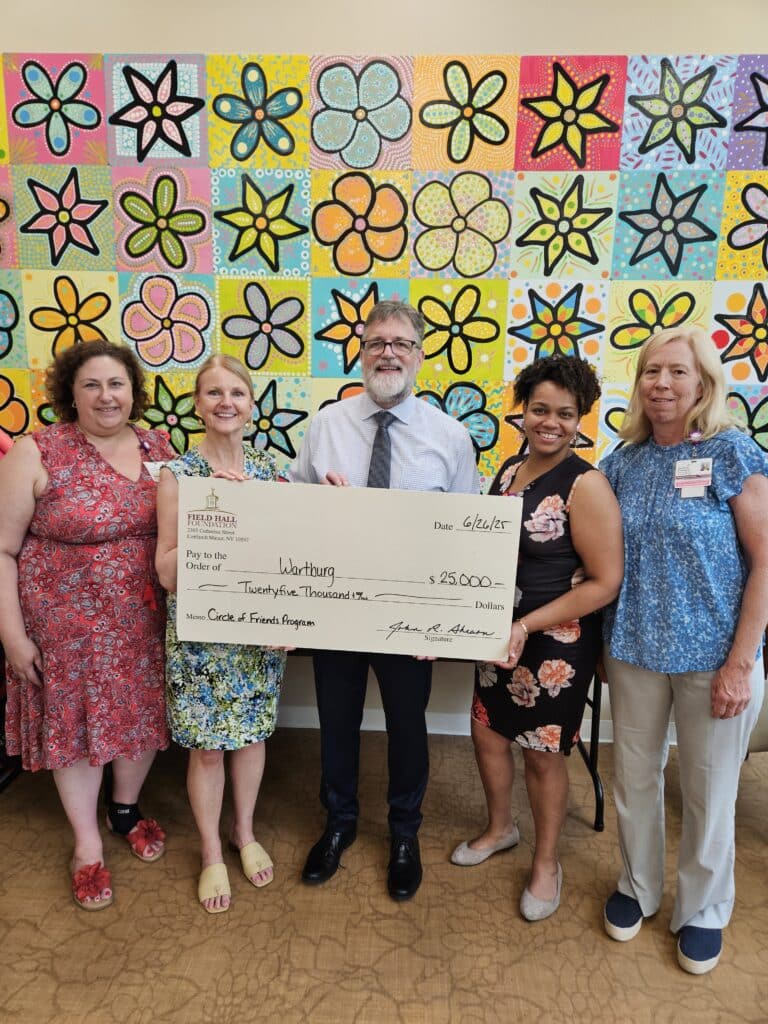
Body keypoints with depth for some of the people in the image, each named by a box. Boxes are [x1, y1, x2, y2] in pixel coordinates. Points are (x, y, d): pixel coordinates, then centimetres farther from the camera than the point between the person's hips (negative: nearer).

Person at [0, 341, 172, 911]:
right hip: (66, 622, -3)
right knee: (74, 720, 12)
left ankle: (126, 808, 45)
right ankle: (88, 845, 36)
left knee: (143, 713, 15)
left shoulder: (158, 448, 0)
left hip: (145, 619, 4)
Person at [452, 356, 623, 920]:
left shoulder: (586, 485, -18)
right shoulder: (510, 470, 3)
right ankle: (500, 827, 48)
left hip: (558, 641, -6)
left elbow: (606, 581, -20)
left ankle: (547, 863, 38)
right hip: (500, 630, 7)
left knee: (543, 754, 11)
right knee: (487, 730, 19)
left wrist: (528, 625, -24)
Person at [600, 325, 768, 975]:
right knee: (635, 776, 16)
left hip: (713, 656, -3)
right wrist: (603, 641, 4)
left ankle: (703, 911, 39)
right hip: (634, 651, 3)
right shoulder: (624, 462, 2)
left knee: (709, 791, 13)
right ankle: (638, 887, 41)